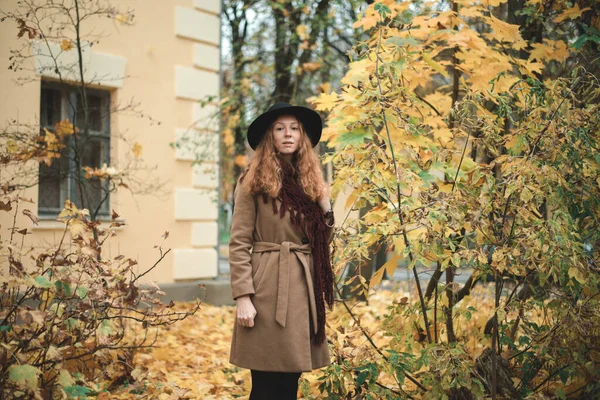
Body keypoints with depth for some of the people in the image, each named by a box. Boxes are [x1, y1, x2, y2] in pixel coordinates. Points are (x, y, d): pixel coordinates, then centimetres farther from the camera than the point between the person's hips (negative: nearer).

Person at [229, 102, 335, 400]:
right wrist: (243, 296, -16)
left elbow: (322, 240, 18)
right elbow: (239, 243, -9)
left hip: (303, 288, 6)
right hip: (268, 286, -6)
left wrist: (325, 207, 1)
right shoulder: (253, 180, -3)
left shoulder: (308, 179, 15)